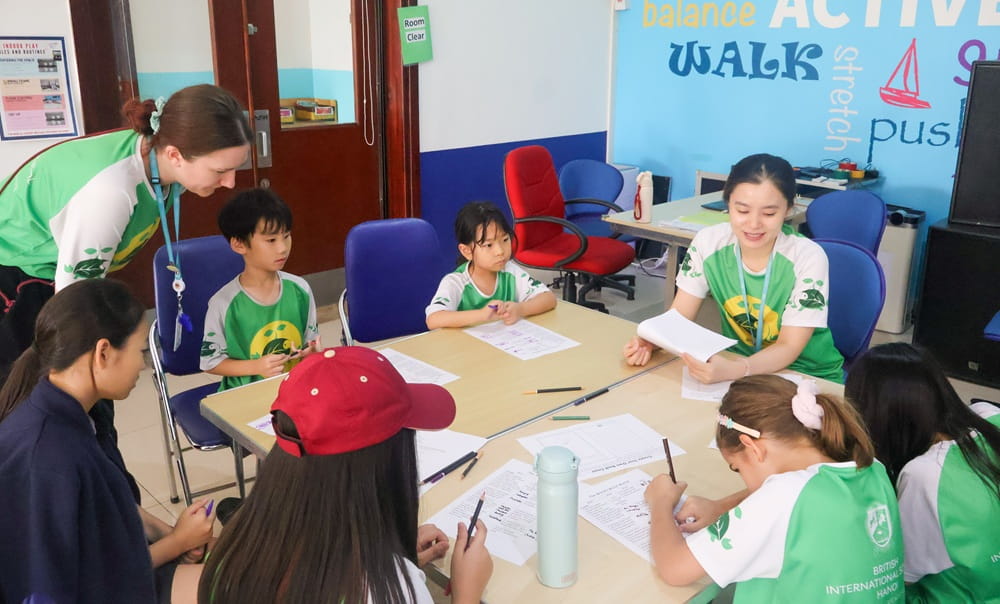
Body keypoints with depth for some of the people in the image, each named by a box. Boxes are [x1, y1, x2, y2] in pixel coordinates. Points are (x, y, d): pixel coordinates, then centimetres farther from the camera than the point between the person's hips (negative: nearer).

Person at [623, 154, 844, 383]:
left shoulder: (808, 258, -19)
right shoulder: (708, 243, -12)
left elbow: (788, 348, -20)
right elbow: (679, 316, -7)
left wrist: (732, 370, -40)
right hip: (735, 365, 2)